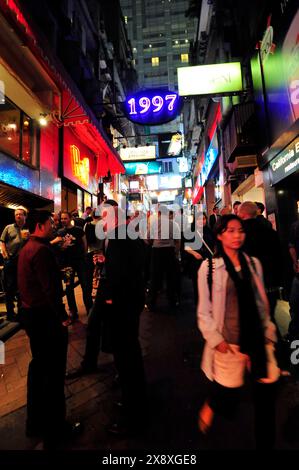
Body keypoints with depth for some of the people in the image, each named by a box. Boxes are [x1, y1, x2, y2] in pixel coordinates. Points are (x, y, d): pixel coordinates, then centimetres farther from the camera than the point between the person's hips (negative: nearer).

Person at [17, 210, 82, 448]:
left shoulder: (28, 248, 9)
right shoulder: (41, 250, -21)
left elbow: (36, 282, 10)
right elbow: (50, 289, -24)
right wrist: (62, 317, -17)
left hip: (31, 314, 10)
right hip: (45, 317, -10)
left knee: (39, 366, 23)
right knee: (54, 372, 6)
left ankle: (35, 422, 42)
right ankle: (55, 430, 26)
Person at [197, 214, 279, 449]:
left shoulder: (254, 263, 3)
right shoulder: (209, 266, -10)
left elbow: (262, 302, 9)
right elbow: (204, 309, -7)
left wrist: (268, 331, 8)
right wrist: (215, 339, -11)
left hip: (257, 338, 4)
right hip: (229, 342, -4)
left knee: (268, 391, 10)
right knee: (228, 393, 7)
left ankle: (266, 440, 40)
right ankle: (209, 408, 43)